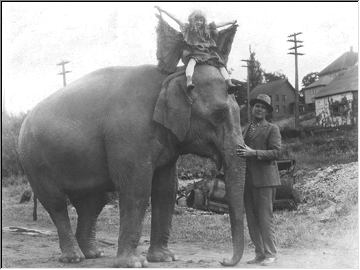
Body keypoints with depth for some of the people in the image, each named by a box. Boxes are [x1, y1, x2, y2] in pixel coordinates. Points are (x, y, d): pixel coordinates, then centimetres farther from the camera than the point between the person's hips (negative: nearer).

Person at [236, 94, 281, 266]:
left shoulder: (272, 129, 2)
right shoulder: (246, 130, 22)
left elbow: (276, 153, -10)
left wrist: (253, 152, -19)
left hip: (264, 179, -6)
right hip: (247, 180, 6)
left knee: (265, 217, -8)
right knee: (252, 219, 4)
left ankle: (270, 255, 0)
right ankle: (260, 254, 10)